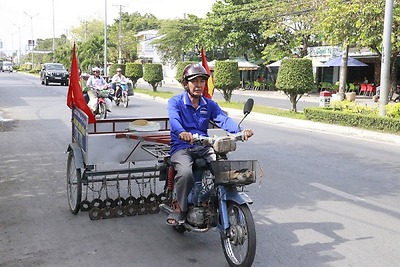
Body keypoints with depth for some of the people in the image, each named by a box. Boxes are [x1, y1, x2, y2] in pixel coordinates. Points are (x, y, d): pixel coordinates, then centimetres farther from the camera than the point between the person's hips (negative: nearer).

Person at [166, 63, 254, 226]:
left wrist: (240, 131, -25)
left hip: (204, 147, 4)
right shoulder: (175, 102, 3)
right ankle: (179, 209, -14)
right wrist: (182, 133, -44)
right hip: (181, 147, -4)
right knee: (185, 172, -34)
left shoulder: (209, 104, 16)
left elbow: (223, 119, -2)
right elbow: (174, 120, -19)